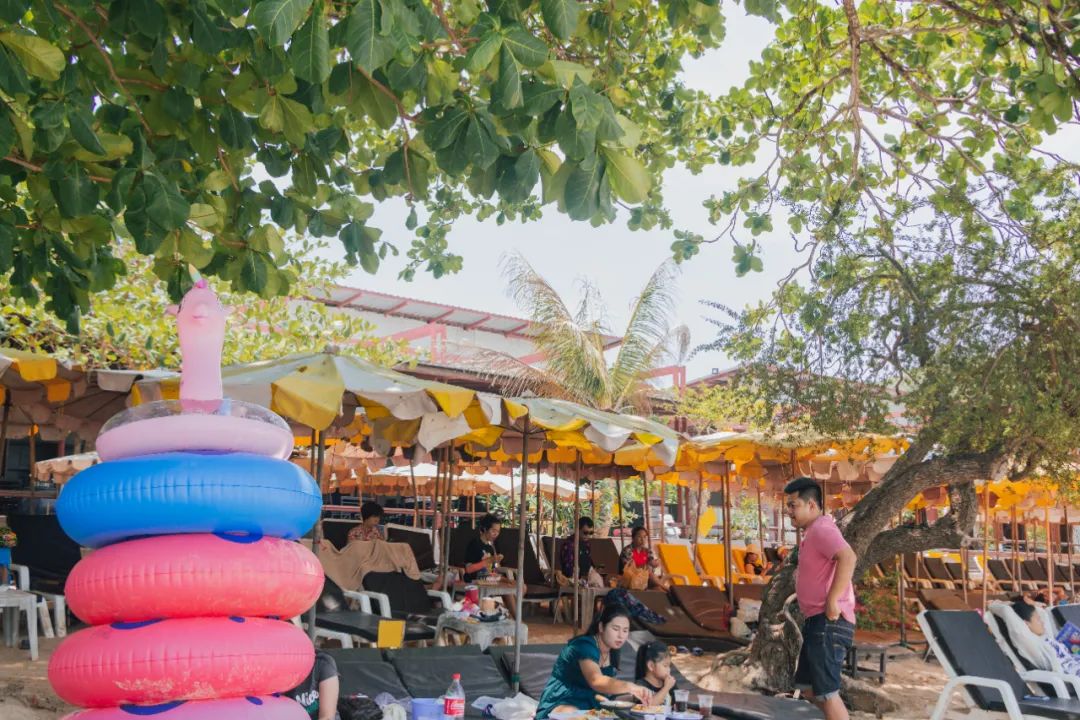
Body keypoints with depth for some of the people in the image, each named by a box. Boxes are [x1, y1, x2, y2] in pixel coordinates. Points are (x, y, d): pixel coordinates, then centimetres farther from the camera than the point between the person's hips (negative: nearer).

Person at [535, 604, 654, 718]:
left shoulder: (612, 651, 5)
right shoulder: (585, 646, -23)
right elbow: (597, 681, -43)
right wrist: (630, 687, -58)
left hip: (591, 706, 9)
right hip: (561, 704, -9)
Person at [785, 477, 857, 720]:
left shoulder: (821, 529, -15)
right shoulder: (813, 531, 18)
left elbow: (848, 558, -32)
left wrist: (832, 601, -29)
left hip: (828, 622, -11)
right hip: (817, 621, 11)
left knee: (826, 691, -9)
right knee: (808, 686, 18)